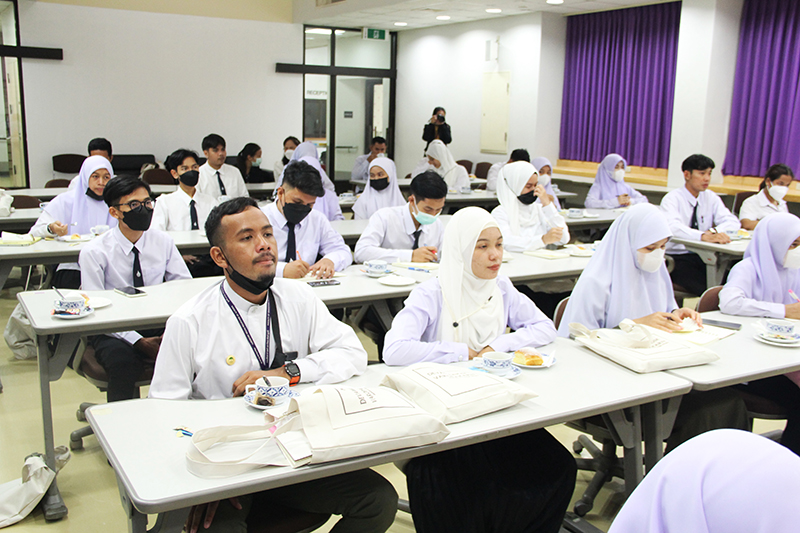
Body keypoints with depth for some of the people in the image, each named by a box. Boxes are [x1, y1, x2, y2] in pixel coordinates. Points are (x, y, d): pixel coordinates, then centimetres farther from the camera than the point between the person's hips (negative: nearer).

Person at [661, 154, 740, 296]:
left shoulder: (711, 197, 10)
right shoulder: (672, 198, -7)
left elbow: (733, 222, 1)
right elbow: (673, 227, -27)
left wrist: (715, 231, -21)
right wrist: (704, 236, -43)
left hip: (704, 257, 5)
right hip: (677, 258, -5)